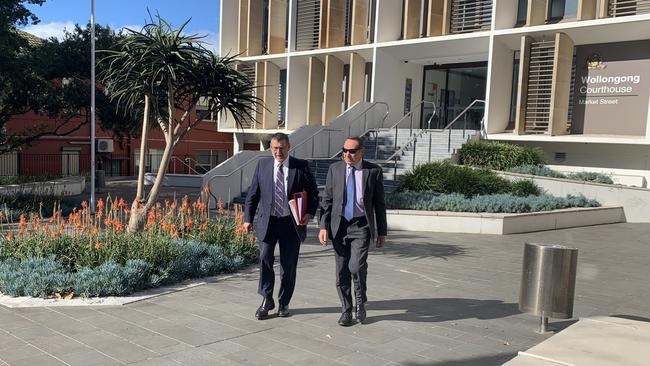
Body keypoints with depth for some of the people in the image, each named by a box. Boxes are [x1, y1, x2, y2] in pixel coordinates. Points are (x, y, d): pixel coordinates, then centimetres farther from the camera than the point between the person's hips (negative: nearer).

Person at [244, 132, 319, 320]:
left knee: (288, 264, 7)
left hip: (292, 223, 0)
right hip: (267, 221, 1)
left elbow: (313, 192, 6)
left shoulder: (301, 166, 0)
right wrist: (248, 218, 0)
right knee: (265, 258, -11)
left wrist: (309, 213, -9)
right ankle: (267, 300, 5)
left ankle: (284, 303, 22)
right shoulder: (262, 165, 5)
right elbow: (252, 194, 7)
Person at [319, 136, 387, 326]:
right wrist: (324, 226, -2)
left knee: (356, 266, -17)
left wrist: (382, 232, 3)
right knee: (342, 272, 6)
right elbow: (327, 200, 6)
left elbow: (379, 203, 4)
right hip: (339, 225, 3)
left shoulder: (373, 171, -1)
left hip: (361, 226, -2)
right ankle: (346, 310, 21)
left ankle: (360, 301, 10)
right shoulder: (335, 169, 4)